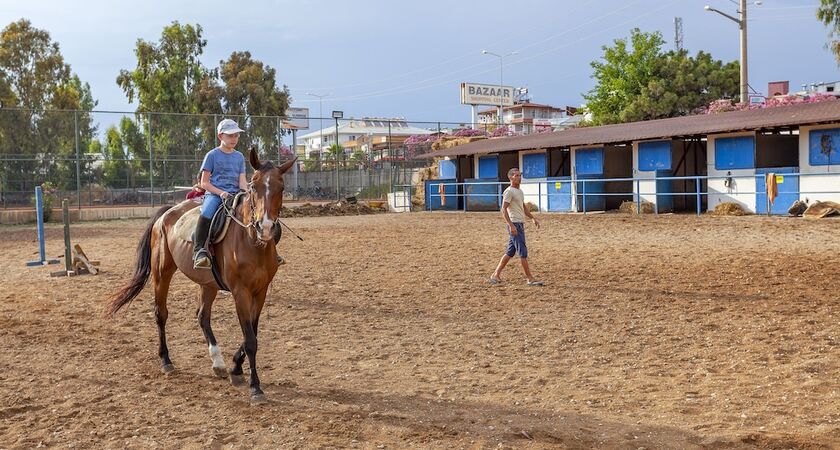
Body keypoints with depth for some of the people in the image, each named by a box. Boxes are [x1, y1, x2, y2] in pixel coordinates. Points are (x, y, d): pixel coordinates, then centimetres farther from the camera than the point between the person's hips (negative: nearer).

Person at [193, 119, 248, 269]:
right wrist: (221, 192, -15)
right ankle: (199, 251, -33)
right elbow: (204, 183, 1)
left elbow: (242, 181, 7)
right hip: (214, 193, -4)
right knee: (206, 214, -35)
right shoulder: (212, 155, 3)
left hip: (234, 194, 4)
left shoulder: (239, 157, 15)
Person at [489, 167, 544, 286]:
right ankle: (530, 278, -5)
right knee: (523, 252, -8)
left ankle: (496, 275, 17)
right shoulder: (509, 192, -11)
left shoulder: (520, 191, 18)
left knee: (510, 252, 11)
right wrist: (511, 225, -24)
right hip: (514, 224, -10)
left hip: (520, 224, 10)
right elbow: (504, 210, -17)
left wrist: (533, 218, 22)